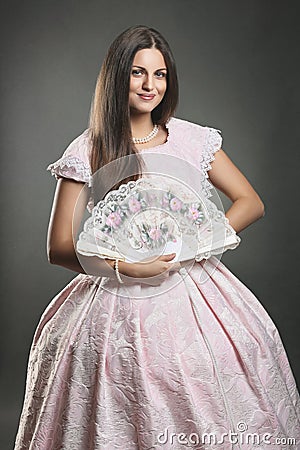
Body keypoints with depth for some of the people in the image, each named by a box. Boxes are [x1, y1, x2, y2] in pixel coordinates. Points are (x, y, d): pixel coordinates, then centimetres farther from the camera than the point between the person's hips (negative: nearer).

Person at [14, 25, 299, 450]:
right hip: (118, 302, -2)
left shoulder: (194, 139, 4)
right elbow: (58, 247, -4)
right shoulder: (87, 153, -3)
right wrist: (123, 267, -18)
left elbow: (250, 202, 8)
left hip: (195, 293, 3)